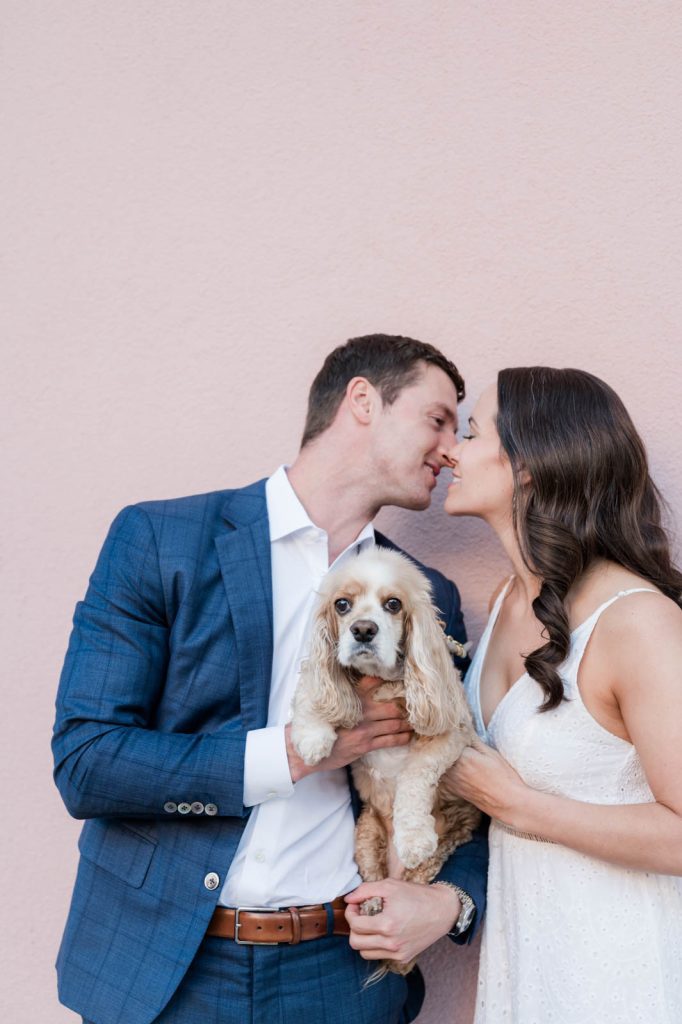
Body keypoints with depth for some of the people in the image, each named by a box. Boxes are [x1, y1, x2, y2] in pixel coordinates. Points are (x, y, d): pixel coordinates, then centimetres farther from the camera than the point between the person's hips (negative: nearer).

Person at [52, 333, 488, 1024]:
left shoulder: (429, 598, 4)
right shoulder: (158, 539, -8)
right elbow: (84, 761, -15)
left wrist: (451, 901, -11)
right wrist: (300, 749, -17)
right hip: (159, 968, -2)